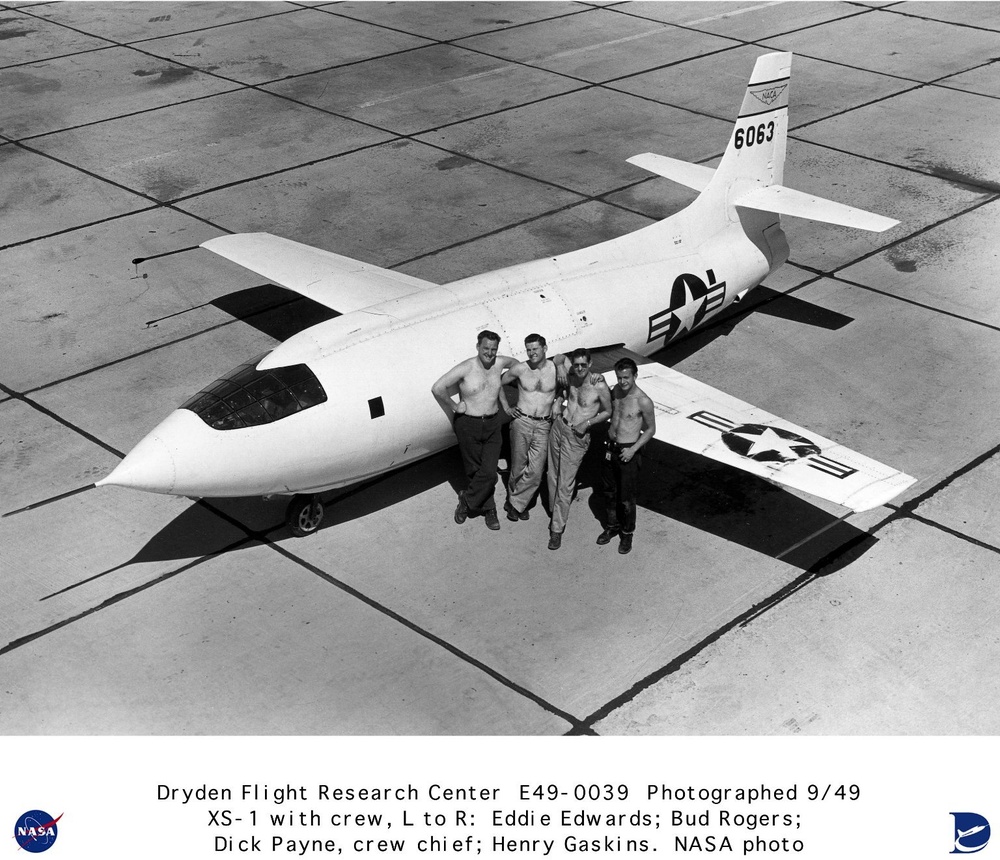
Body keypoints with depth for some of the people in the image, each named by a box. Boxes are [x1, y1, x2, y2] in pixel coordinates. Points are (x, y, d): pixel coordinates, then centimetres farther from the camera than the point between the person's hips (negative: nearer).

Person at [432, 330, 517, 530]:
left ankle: (467, 500, 17)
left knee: (489, 471, -5)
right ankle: (488, 509, 27)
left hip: (492, 424, 3)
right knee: (474, 470, 8)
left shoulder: (500, 363, -2)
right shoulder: (466, 368, -15)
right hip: (468, 425, -3)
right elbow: (437, 388, -22)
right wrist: (454, 407, -13)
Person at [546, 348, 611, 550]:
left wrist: (587, 423, -14)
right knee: (553, 476, 13)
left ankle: (557, 529, 3)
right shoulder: (570, 379, 0)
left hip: (577, 437, -5)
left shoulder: (599, 386, -15)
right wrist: (558, 402, 5)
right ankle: (555, 513, 31)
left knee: (565, 484, -4)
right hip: (558, 427, 5)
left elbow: (607, 412, -2)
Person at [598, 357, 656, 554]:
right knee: (609, 492, 18)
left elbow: (651, 429, -10)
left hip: (628, 451, -6)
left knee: (626, 498, 4)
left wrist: (633, 449, -16)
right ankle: (611, 526, 37)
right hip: (611, 448, 6)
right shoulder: (615, 391, -1)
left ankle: (627, 533, 24)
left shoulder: (643, 401, -21)